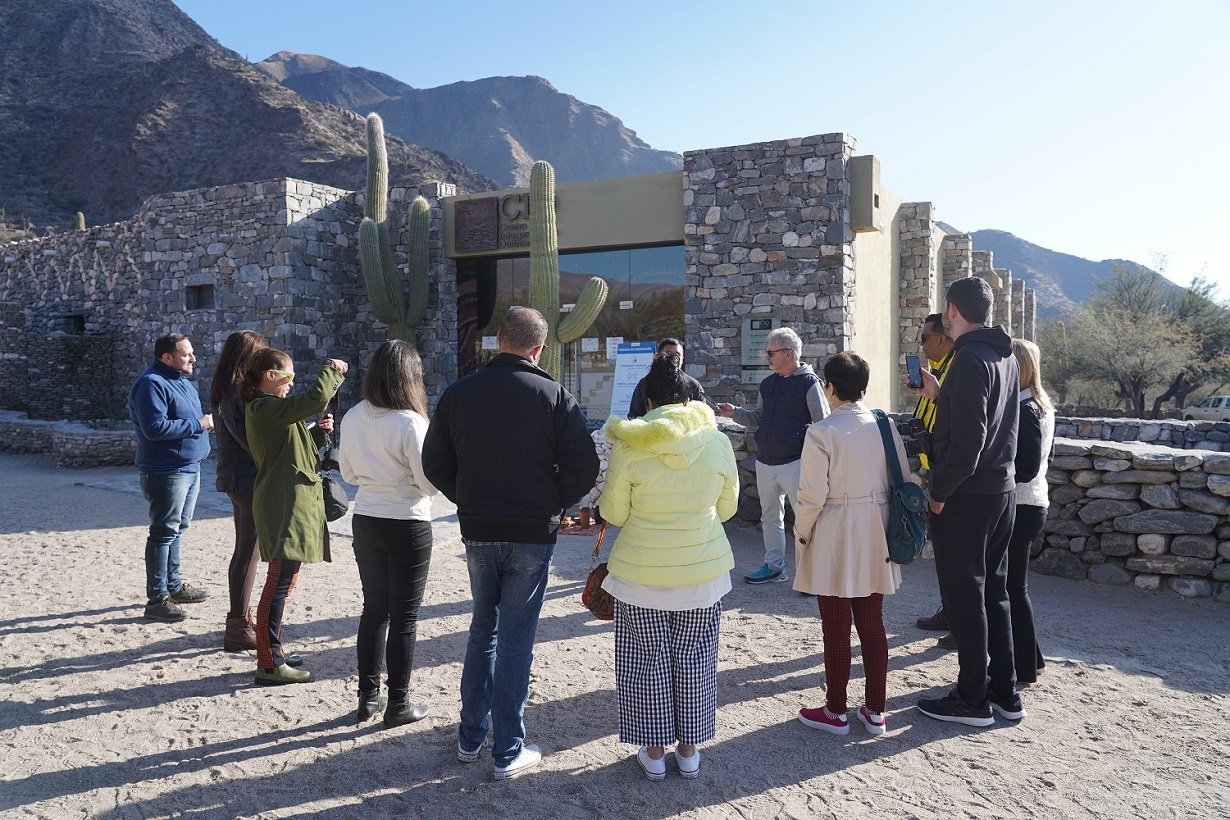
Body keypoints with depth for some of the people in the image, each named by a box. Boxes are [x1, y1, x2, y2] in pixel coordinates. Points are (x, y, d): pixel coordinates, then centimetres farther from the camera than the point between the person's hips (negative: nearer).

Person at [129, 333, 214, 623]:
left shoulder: (181, 381, 14)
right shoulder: (151, 384, -16)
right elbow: (154, 427, -26)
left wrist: (206, 421, 6)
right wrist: (198, 424, -20)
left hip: (189, 468, 10)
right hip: (166, 471, -10)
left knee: (177, 529, 18)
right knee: (164, 533, -5)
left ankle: (173, 585, 31)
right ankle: (157, 599, 2)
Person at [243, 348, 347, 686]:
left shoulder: (269, 408, 18)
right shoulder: (264, 408, -15)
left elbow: (299, 448, 22)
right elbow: (315, 398, -27)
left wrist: (319, 432, 5)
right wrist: (331, 370, -10)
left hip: (293, 503, 11)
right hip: (284, 507, -11)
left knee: (283, 580, 17)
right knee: (279, 584, -8)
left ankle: (272, 652, 27)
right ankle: (269, 665, -3)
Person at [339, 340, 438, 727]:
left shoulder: (353, 418, -1)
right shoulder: (409, 422, -20)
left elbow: (349, 472, 11)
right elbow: (430, 482, -16)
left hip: (365, 522, 6)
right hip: (407, 525, -6)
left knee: (373, 608, 18)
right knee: (404, 616, 6)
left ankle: (368, 696, 27)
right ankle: (398, 704, 16)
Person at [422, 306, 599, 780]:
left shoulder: (458, 393, -1)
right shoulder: (554, 396, -10)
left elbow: (435, 464, 4)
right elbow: (583, 467, -12)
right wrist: (553, 507, 3)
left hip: (477, 532, 3)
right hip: (533, 534, -3)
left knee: (483, 629, 20)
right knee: (516, 639, 6)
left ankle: (470, 737, 28)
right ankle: (508, 751, 15)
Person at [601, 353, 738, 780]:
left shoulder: (628, 446, -15)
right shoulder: (718, 442, -7)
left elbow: (614, 513, -7)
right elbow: (727, 507, 4)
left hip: (641, 573, -2)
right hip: (703, 570, 2)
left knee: (648, 659, 14)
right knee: (692, 658, 17)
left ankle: (654, 750, 26)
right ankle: (689, 748, 29)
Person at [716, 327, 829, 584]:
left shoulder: (809, 383, -10)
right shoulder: (767, 383, 11)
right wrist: (735, 413, 1)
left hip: (793, 463, -7)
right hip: (765, 462, 8)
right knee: (770, 516, 15)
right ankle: (774, 566, 27)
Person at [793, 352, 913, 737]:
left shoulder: (822, 432, -15)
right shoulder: (885, 426, -1)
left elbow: (812, 496, -15)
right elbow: (903, 482, 4)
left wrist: (801, 533, 0)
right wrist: (887, 525, 16)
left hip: (835, 540, -5)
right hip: (876, 538, 5)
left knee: (836, 628, 7)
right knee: (872, 624, 15)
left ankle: (835, 712, 20)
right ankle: (875, 711, 25)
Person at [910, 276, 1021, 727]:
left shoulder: (969, 360, -18)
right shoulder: (1006, 357, 11)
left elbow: (967, 440, -24)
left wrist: (938, 492, -15)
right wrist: (939, 394, 20)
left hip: (965, 497, -9)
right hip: (1002, 490, 9)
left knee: (964, 597, 2)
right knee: (993, 592, 17)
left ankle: (972, 700, 13)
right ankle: (1004, 693, 26)